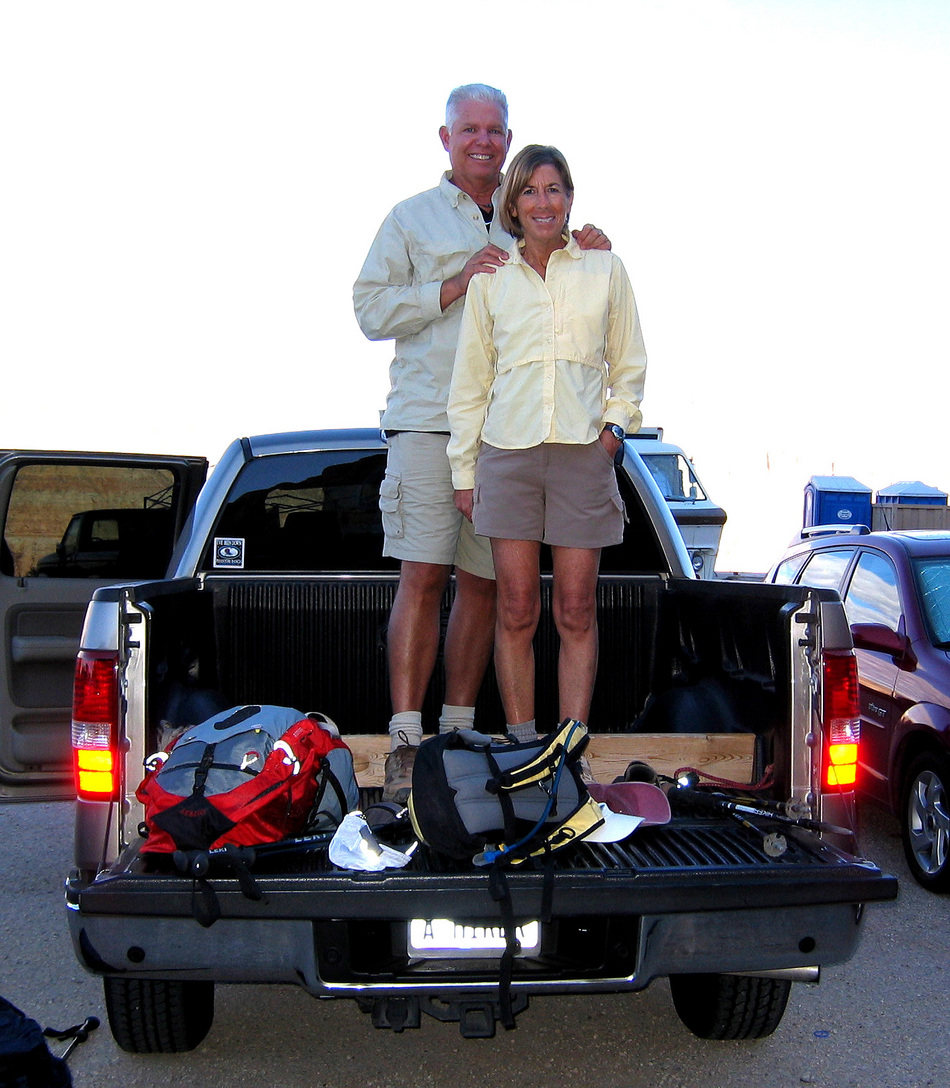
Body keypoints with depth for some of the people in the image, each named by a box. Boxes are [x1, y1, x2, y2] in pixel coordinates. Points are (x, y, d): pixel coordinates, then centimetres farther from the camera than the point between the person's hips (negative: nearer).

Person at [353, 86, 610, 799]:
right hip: (428, 420, -3)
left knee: (483, 581, 5)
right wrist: (456, 284, -10)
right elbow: (370, 309, 1)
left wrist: (590, 255, 4)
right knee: (423, 576, -10)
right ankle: (406, 743, -7)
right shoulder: (413, 218, 10)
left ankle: (458, 729, 13)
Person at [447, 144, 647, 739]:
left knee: (576, 612, 0)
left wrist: (616, 425, -1)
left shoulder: (605, 269, 9)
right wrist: (464, 471, 7)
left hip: (583, 454, 0)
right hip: (508, 452, 1)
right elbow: (469, 381, 11)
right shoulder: (491, 277, 10)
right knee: (517, 612, 0)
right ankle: (520, 743, 8)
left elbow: (629, 365, 15)